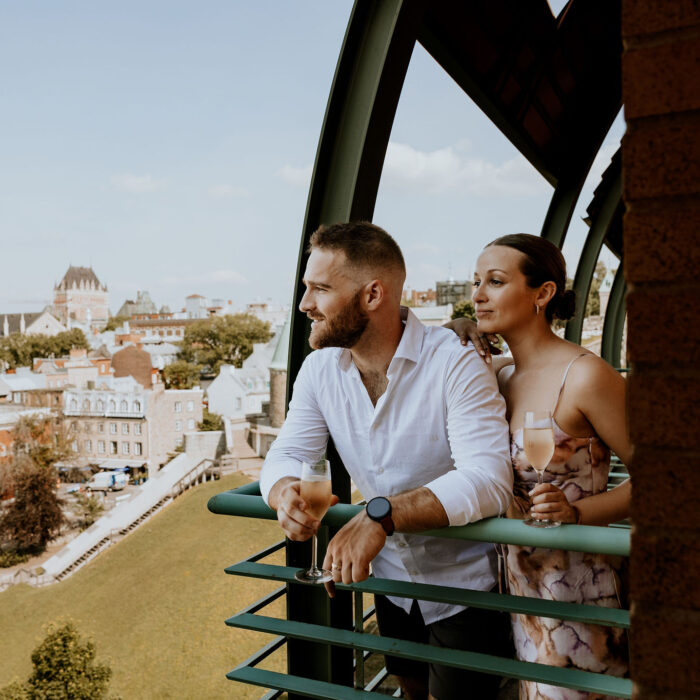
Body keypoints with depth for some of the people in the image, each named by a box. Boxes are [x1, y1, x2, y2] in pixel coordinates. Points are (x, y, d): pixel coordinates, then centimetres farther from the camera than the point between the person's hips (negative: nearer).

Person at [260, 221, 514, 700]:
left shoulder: (456, 365, -26)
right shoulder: (320, 368, -8)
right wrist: (286, 492, -32)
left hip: (465, 588, -5)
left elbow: (487, 481, -36)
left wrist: (382, 514, -48)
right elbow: (286, 454, -8)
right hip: (391, 581, 6)